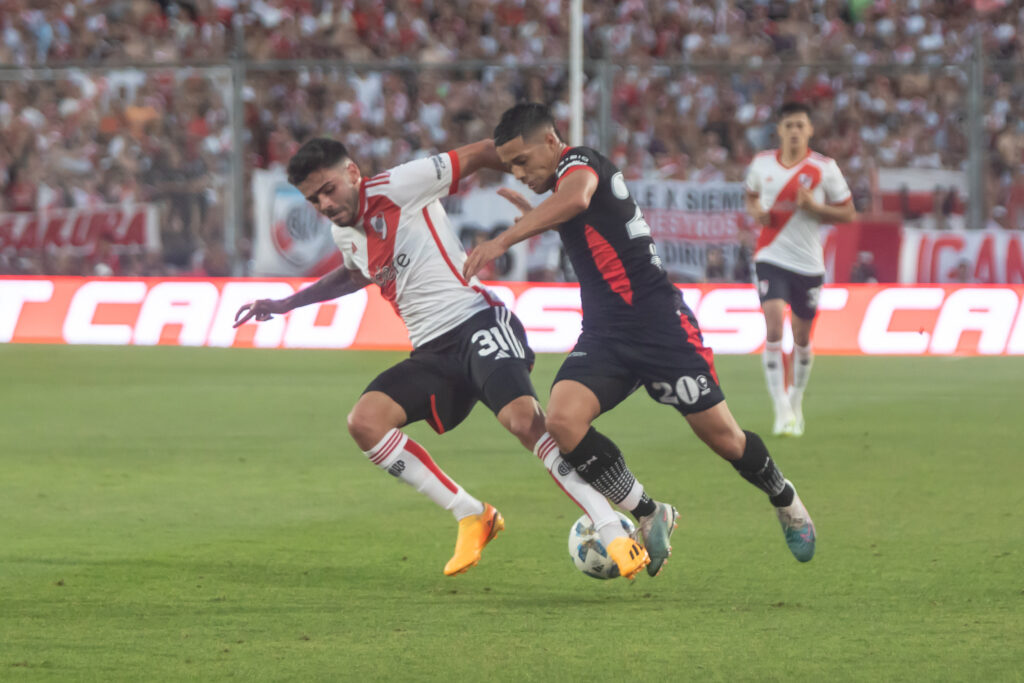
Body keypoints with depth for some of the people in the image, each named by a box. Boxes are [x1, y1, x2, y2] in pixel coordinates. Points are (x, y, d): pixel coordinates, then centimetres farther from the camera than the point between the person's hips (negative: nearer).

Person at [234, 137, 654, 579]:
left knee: (522, 419, -31)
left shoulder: (396, 188, -7)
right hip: (432, 352, 7)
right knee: (364, 421, -16)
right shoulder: (344, 233, 16)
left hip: (478, 323, -7)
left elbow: (480, 154, -5)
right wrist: (284, 305, 39)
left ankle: (614, 534, -25)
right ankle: (471, 517, -6)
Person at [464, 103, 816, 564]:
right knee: (563, 420, -18)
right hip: (604, 337, 8)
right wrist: (536, 219, 40)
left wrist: (504, 240, -46)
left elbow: (576, 198, -39)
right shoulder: (569, 177, 14)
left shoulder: (579, 161, -12)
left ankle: (785, 501, 31)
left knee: (722, 436, 1)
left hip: (660, 326, -8)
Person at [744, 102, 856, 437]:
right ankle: (782, 411, -17)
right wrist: (756, 212, -2)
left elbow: (848, 213, 0)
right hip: (771, 258, 0)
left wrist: (814, 206, -16)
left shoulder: (824, 168, -4)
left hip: (808, 263, 0)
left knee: (802, 337, 10)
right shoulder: (761, 163, 2)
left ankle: (796, 400, 36)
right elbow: (751, 196, 21)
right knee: (774, 327, -18)